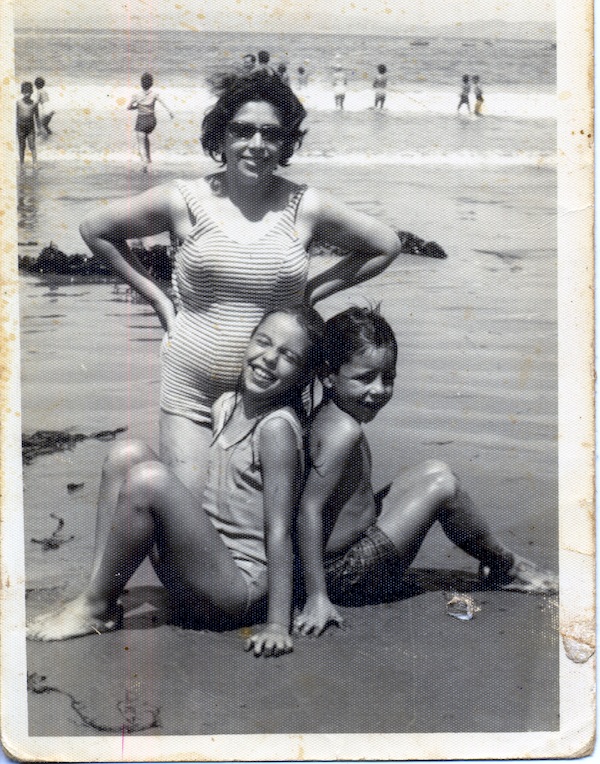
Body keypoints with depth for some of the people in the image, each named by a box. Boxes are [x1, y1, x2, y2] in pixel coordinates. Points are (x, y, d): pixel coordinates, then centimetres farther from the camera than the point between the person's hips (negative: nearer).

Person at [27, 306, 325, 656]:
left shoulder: (278, 427, -14)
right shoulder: (226, 405, 9)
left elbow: (279, 531, -17)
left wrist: (277, 625, -19)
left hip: (238, 585, -8)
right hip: (205, 559, 8)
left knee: (149, 478, -26)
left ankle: (96, 607, -6)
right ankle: (98, 595, -3)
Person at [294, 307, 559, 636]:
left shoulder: (326, 415, 3)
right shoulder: (344, 431, -26)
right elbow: (308, 509, -29)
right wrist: (317, 596, -29)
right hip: (342, 573, -10)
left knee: (434, 471, 15)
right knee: (443, 485, -7)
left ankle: (493, 562, 25)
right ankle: (504, 565, 16)